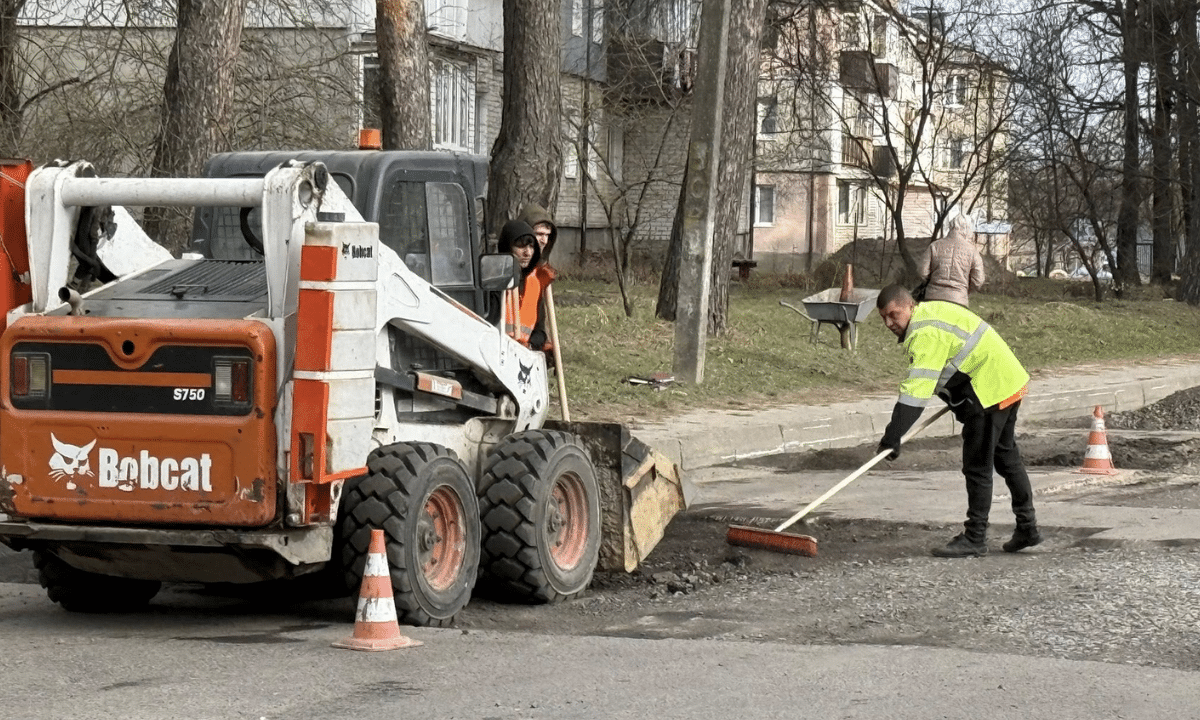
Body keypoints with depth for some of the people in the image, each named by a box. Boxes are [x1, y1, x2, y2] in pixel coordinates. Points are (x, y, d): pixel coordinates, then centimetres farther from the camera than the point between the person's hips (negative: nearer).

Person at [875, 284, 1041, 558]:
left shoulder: (926, 333, -23)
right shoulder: (931, 311, 10)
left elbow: (915, 390, -31)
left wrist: (893, 436, -34)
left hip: (990, 389, -11)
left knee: (977, 465, -6)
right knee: (1006, 456, 21)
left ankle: (974, 538, -1)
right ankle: (1027, 528, 30)